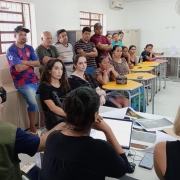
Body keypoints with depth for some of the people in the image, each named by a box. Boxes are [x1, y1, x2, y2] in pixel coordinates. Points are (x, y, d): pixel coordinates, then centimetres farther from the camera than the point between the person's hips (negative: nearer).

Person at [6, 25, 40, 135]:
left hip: (34, 80, 6)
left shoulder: (30, 48, 12)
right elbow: (19, 68, -18)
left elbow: (38, 63, 2)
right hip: (22, 83, -6)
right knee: (33, 104, -21)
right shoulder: (11, 50, -7)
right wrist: (31, 63, -2)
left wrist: (25, 62, -12)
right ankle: (32, 127, -1)